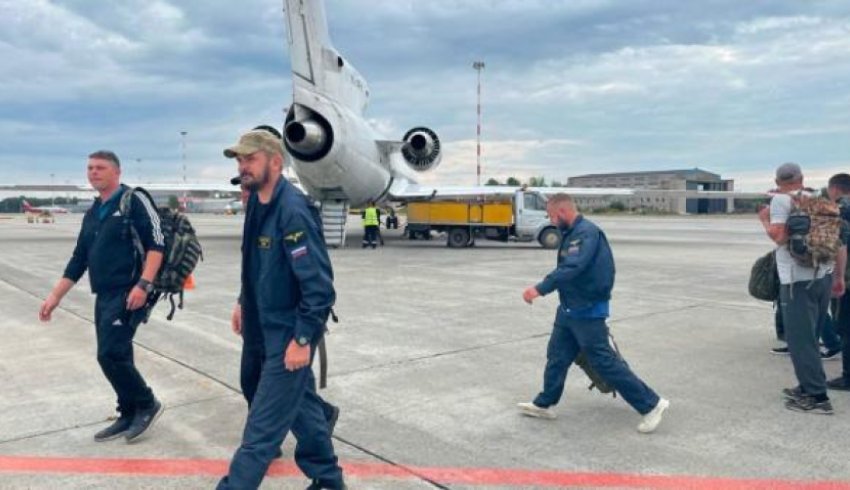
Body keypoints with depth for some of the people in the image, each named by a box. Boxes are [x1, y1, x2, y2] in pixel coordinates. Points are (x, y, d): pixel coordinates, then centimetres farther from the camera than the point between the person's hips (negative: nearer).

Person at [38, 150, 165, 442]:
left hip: (128, 294, -8)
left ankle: (147, 405, 6)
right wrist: (55, 296, 18)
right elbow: (78, 260, 21)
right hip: (104, 297, 8)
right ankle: (129, 415, 22)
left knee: (110, 354, -13)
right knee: (116, 357, 10)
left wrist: (143, 284, -23)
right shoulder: (92, 214, 18)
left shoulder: (134, 200, -5)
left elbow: (157, 243, -14)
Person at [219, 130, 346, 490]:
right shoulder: (257, 202, 5)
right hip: (269, 326, 10)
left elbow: (319, 283, -25)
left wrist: (303, 339, -23)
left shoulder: (293, 211, -24)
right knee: (301, 402, 21)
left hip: (290, 331, -10)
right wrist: (244, 303, 20)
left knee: (263, 423, 0)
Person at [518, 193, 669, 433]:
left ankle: (651, 404, 9)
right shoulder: (572, 233, 9)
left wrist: (540, 289, -38)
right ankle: (544, 404, 28)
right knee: (557, 356, 15)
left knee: (604, 361, -3)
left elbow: (572, 268, -34)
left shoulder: (587, 232, -21)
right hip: (569, 309, 9)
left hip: (587, 312, -9)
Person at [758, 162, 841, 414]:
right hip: (823, 276, 7)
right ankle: (808, 388, 26)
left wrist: (764, 219, -2)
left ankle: (817, 397, 0)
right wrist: (839, 275, 20)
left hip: (798, 278, -7)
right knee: (810, 337, 18)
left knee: (800, 339, -1)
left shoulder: (781, 200, -8)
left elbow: (778, 236, -20)